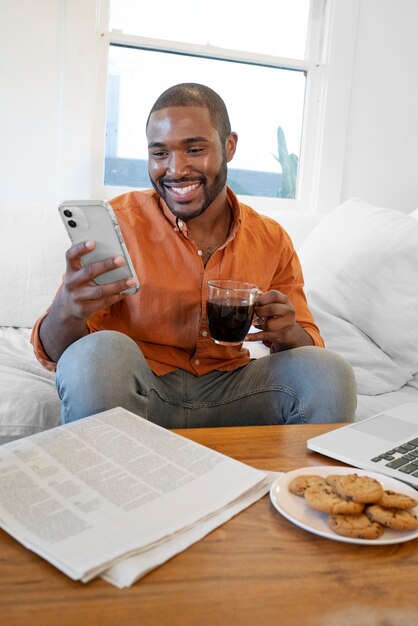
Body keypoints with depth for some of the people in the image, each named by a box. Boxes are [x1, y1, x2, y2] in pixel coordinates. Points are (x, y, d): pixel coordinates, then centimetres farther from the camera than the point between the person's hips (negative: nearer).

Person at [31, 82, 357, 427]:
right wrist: (67, 312, -33)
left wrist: (286, 334, -16)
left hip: (227, 391, 3)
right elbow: (55, 354, -9)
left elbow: (309, 343, 9)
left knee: (329, 371, -20)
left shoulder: (272, 240, 1)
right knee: (99, 353, -33)